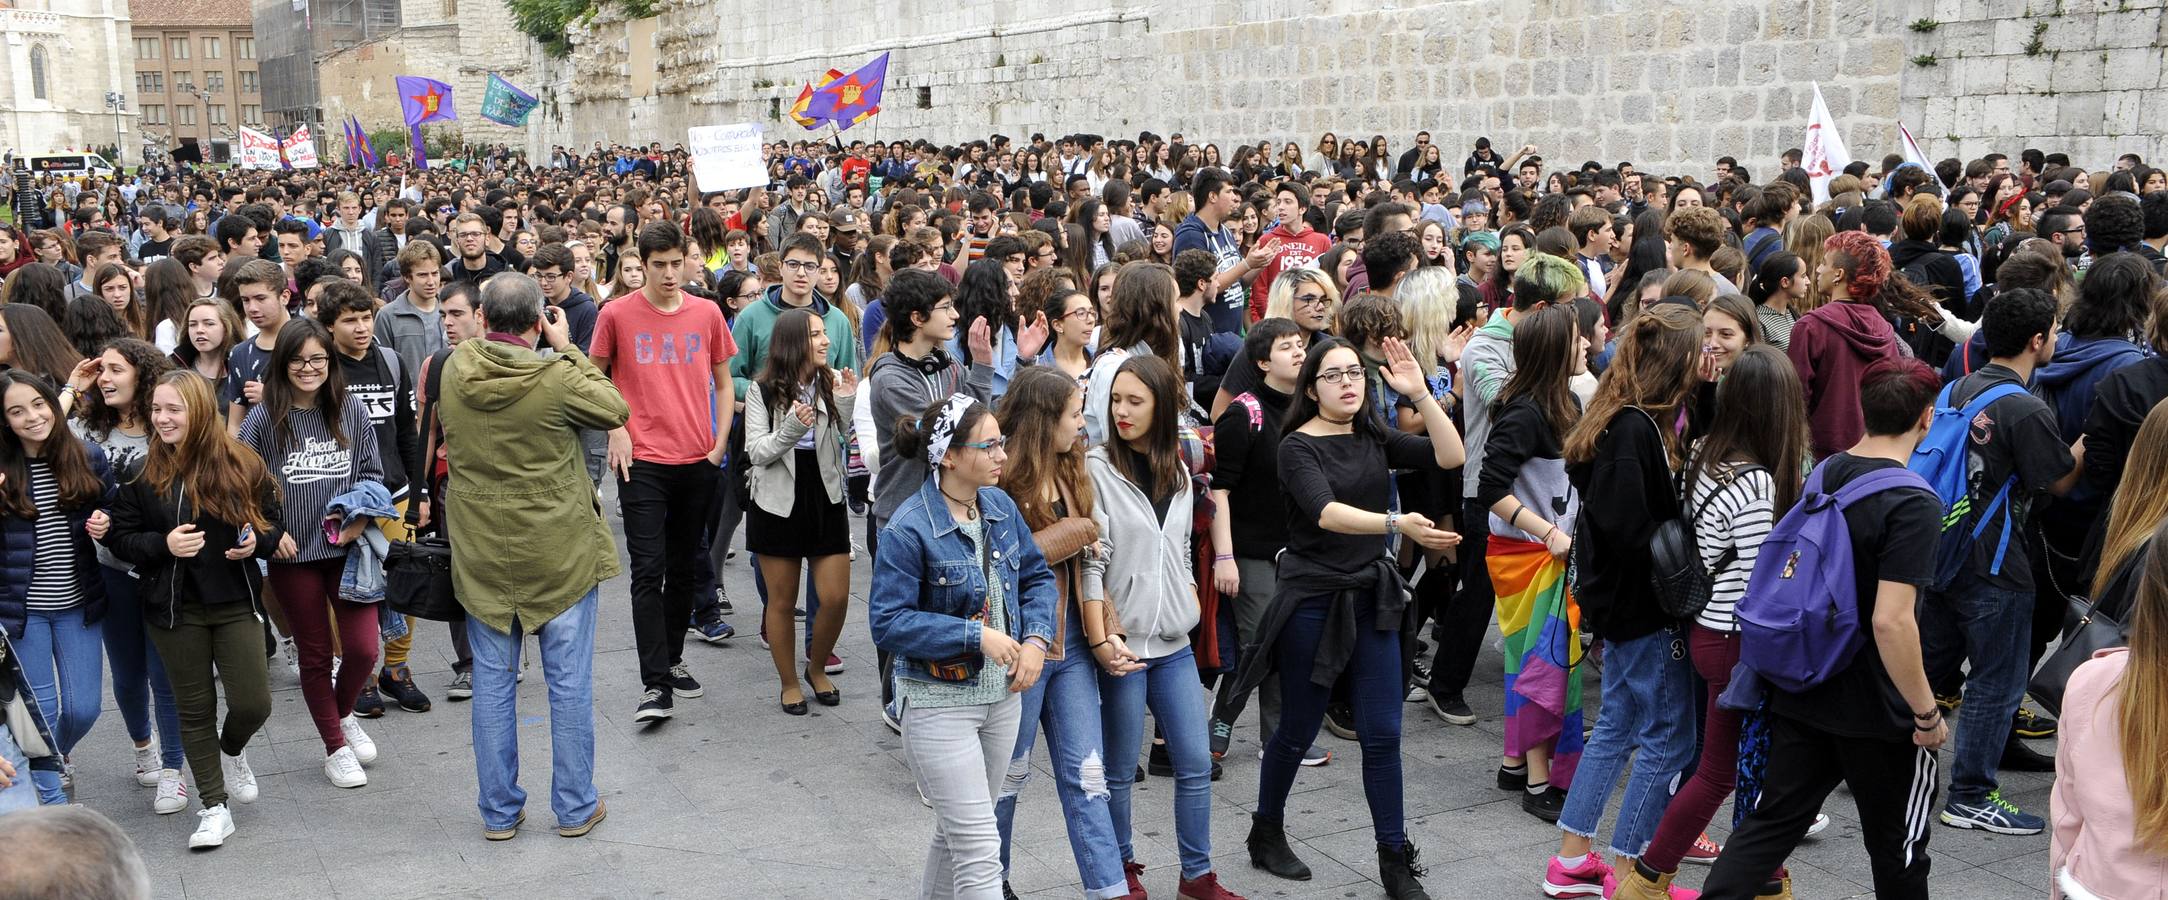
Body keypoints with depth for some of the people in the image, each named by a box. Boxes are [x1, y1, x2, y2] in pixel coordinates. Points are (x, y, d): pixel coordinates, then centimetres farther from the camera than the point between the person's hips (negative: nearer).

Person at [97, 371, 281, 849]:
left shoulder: (242, 465, -2)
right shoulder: (142, 471, -2)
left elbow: (272, 523, 8)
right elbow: (119, 536, 1)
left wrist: (257, 541, -14)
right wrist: (163, 544, -16)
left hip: (235, 602, 0)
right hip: (173, 608, 0)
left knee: (253, 703, -5)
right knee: (194, 711, 7)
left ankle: (232, 749, 31)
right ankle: (214, 809, 18)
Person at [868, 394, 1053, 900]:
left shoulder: (1000, 506, 1)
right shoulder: (909, 530, -20)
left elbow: (1037, 576, 11)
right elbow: (888, 624, -21)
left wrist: (1037, 639, -7)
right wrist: (977, 636, -24)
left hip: (1002, 696, 7)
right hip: (940, 703, -7)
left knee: (959, 832, 21)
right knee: (980, 849, -6)